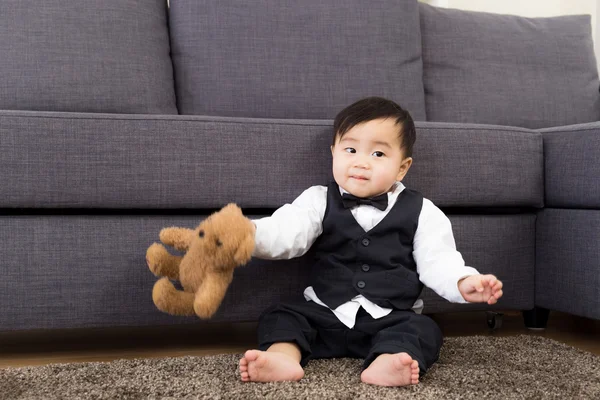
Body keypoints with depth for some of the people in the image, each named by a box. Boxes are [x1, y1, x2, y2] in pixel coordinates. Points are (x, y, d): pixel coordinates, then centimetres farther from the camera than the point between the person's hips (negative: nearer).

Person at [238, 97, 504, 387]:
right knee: (280, 316, -15)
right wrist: (247, 234, -36)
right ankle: (284, 356, -40)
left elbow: (437, 261, -1)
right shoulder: (319, 202, 0)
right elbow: (285, 233, -15)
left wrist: (463, 283, -23)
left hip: (391, 319, -1)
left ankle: (385, 364, -48)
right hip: (325, 314, 1)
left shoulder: (420, 212, 0)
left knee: (423, 330, -25)